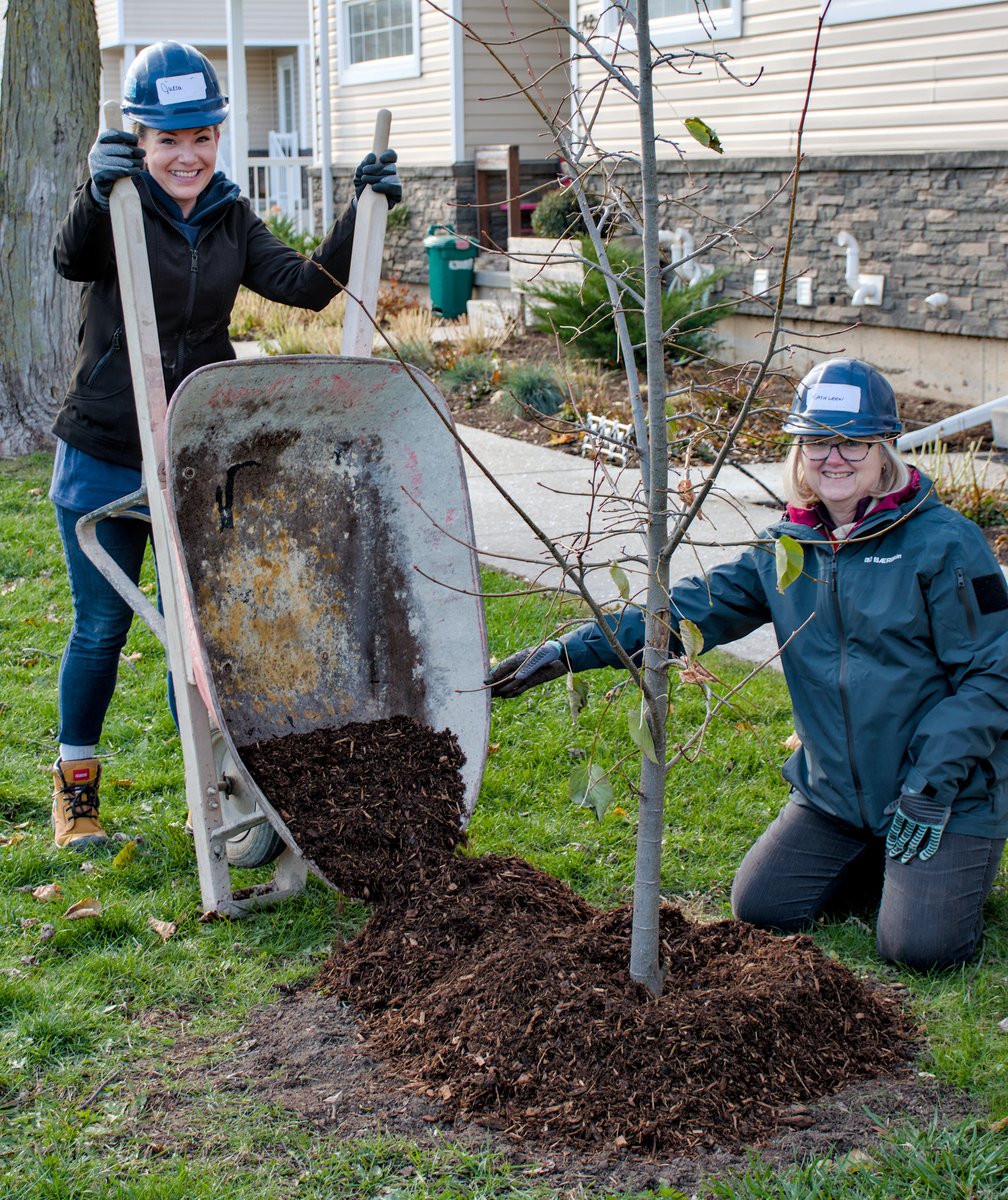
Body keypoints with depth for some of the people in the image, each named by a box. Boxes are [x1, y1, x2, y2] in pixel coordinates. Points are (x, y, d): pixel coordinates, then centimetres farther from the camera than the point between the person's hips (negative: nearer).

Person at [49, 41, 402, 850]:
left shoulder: (230, 217, 5)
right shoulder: (118, 206, -9)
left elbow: (307, 284, -4)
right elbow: (73, 261, -30)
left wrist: (362, 212, -17)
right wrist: (99, 193, -50)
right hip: (103, 463, -3)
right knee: (101, 629, 8)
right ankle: (76, 781, 27)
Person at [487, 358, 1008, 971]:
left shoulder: (945, 544, -12)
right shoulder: (784, 550, 4)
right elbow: (689, 607, -1)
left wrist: (931, 784, -17)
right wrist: (567, 651, -10)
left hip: (948, 796, -5)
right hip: (833, 794, 5)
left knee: (921, 945, -18)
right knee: (761, 907, -2)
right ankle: (880, 859, 21)